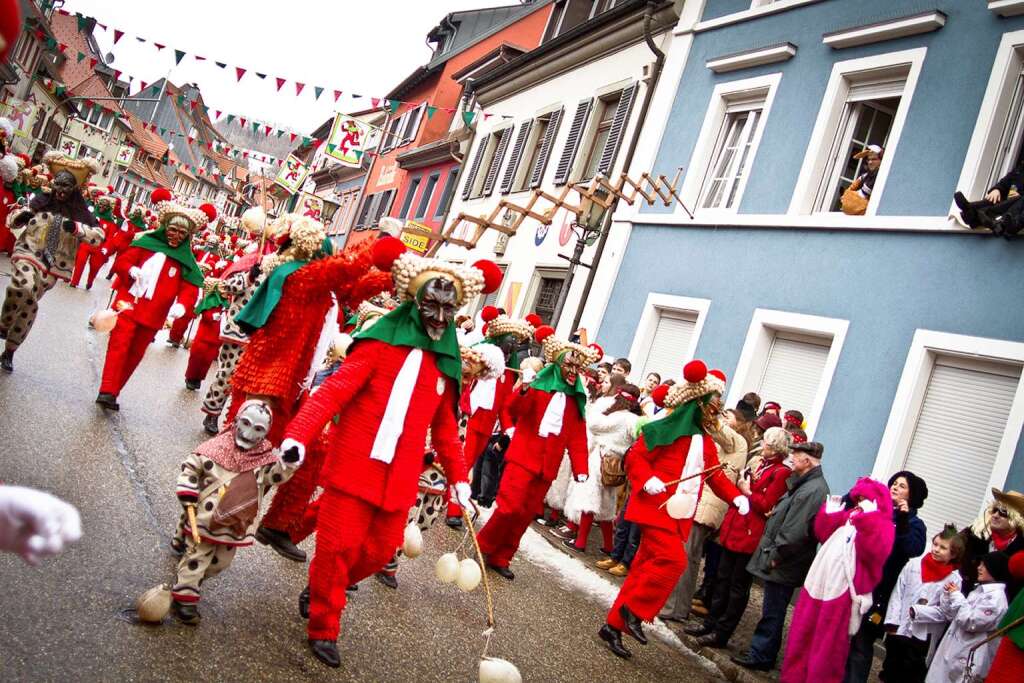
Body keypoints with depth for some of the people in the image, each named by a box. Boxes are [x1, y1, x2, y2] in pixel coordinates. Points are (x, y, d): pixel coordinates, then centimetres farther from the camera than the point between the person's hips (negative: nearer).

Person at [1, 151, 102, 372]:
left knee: (28, 306, 8)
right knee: (23, 288, -31)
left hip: (53, 265, 1)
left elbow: (98, 236, -10)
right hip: (28, 253, -1)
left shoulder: (80, 212, -3)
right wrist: (20, 215, -16)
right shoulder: (40, 200, 0)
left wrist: (76, 228, -26)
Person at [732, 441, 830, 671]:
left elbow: (794, 533, -26)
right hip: (784, 563, 9)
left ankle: (761, 656, 16)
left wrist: (775, 556, -17)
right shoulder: (809, 484, 11)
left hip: (782, 566, -9)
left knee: (772, 612, 4)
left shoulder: (812, 491, -23)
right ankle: (760, 652, 29)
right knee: (772, 611, 18)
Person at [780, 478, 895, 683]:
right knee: (801, 637, 16)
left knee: (827, 645, 4)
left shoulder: (883, 526, -7)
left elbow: (873, 551, -26)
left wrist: (868, 518, -27)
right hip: (817, 584, 7)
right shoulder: (847, 517, 14)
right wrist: (829, 512, 8)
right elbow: (822, 534, 20)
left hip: (841, 593, -7)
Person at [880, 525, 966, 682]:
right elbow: (897, 594, -1)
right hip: (898, 630, 2)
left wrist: (917, 611, -17)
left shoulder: (954, 580, -9)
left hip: (923, 637, -2)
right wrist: (892, 622, -5)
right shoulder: (913, 564, -3)